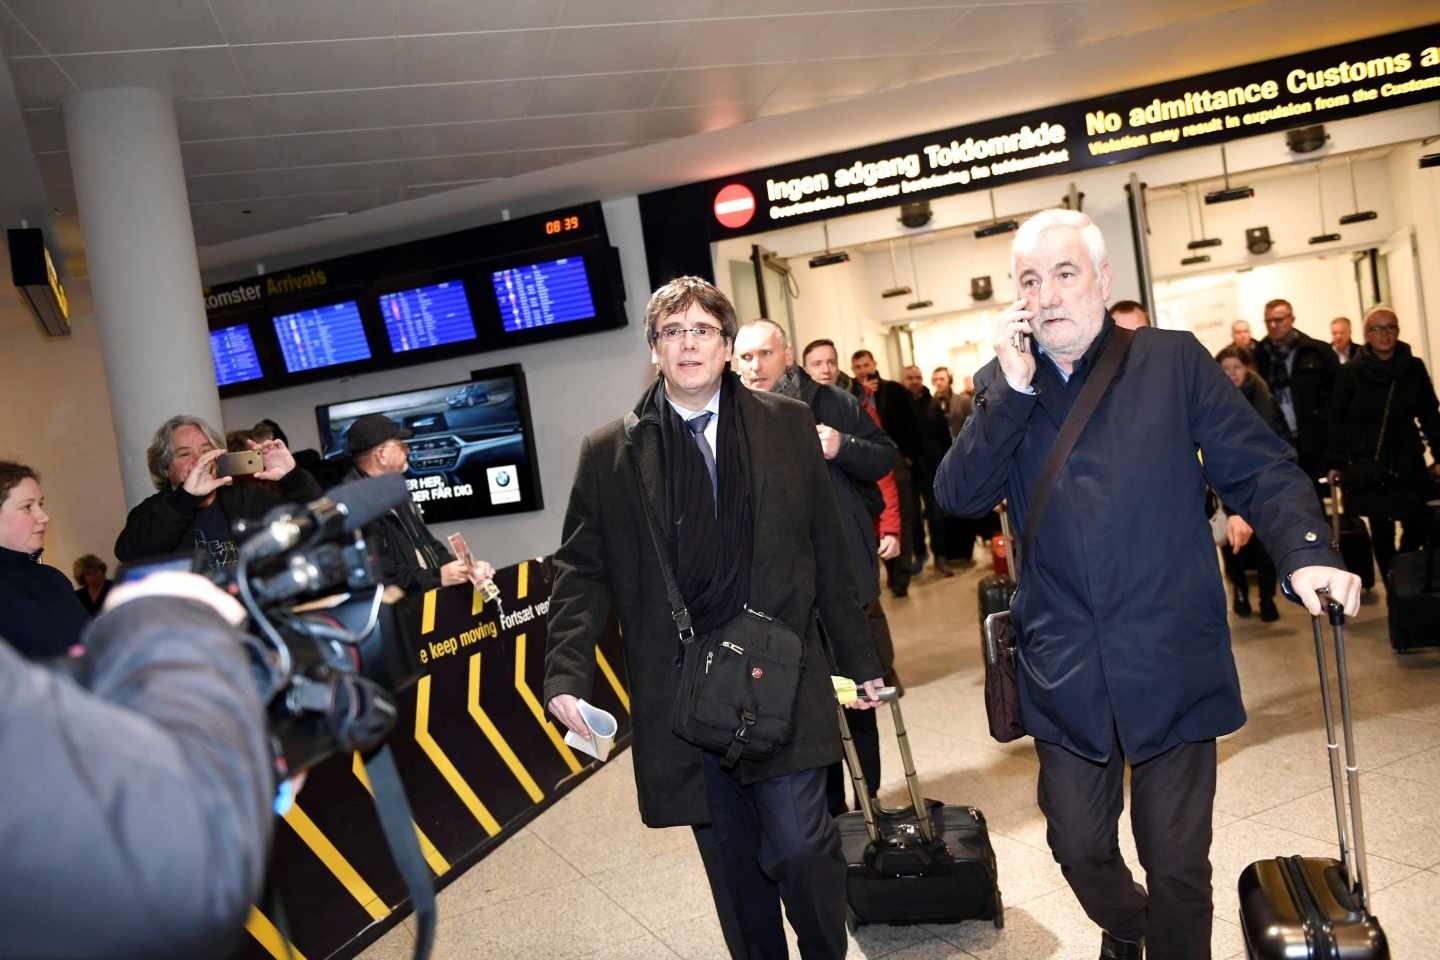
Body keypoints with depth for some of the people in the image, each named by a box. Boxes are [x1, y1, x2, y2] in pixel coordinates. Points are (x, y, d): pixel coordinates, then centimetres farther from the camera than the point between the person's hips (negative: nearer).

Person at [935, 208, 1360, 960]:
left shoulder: (1173, 360, -2)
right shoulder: (1001, 387, 4)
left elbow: (1259, 470, -3)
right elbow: (959, 496, -8)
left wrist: (1305, 551, -20)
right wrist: (1012, 388, -15)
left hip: (1172, 665, -2)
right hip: (1064, 670, 2)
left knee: (1177, 863, 9)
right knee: (1077, 845, 16)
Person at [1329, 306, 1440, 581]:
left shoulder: (1414, 367, 2)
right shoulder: (1350, 372, -4)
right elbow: (1338, 421, -4)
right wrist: (1337, 464, -7)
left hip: (1409, 463, 2)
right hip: (1368, 466, -2)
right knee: (1382, 531, 3)